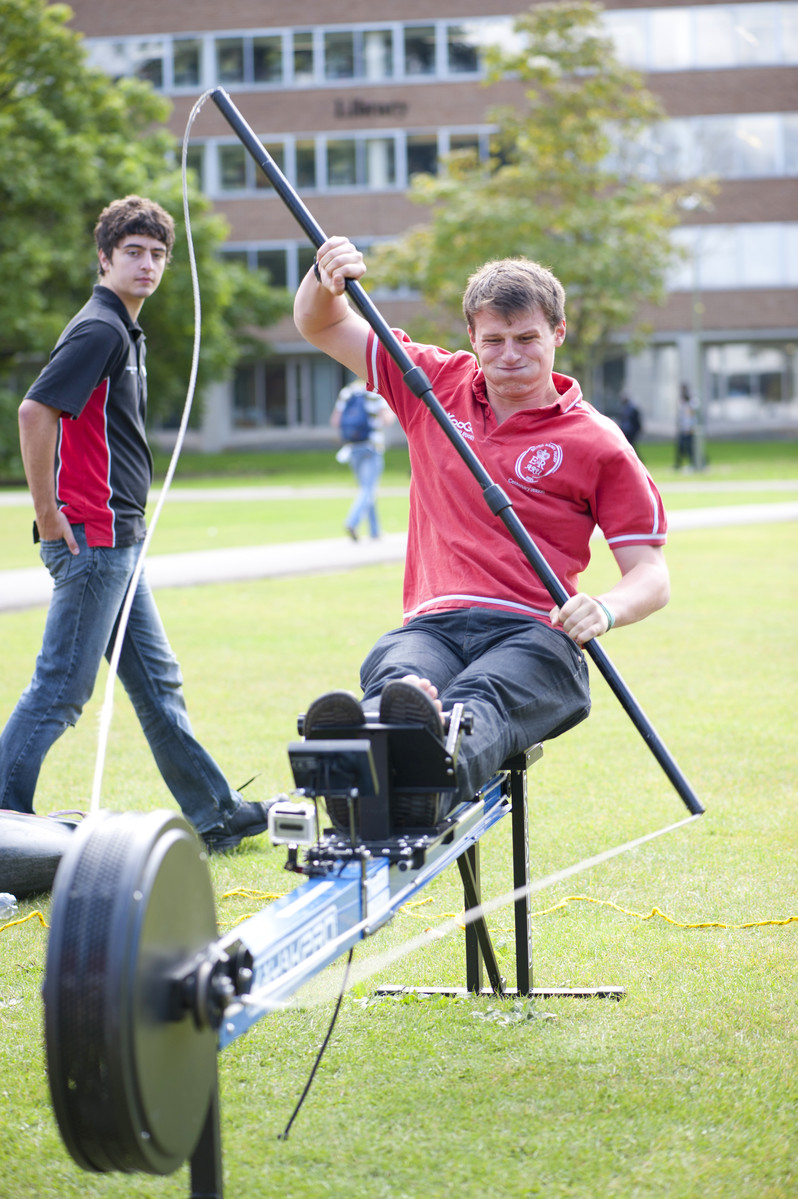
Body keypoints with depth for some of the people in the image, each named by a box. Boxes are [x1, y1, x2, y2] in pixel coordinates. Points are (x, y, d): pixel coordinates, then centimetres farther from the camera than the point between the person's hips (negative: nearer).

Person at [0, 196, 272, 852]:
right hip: (90, 537, -10)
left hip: (118, 540, 10)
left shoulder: (125, 332, 19)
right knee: (61, 687, -8)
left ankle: (214, 814, 22)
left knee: (157, 682, 14)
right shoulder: (98, 329, -12)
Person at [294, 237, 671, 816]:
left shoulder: (598, 443, 9)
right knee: (392, 672, -37)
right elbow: (322, 327, 28)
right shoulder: (437, 385, 21)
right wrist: (326, 282, 4)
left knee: (478, 699, -41)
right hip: (434, 625, 2)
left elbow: (651, 574, 6)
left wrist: (605, 611, -17)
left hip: (534, 636, -2)